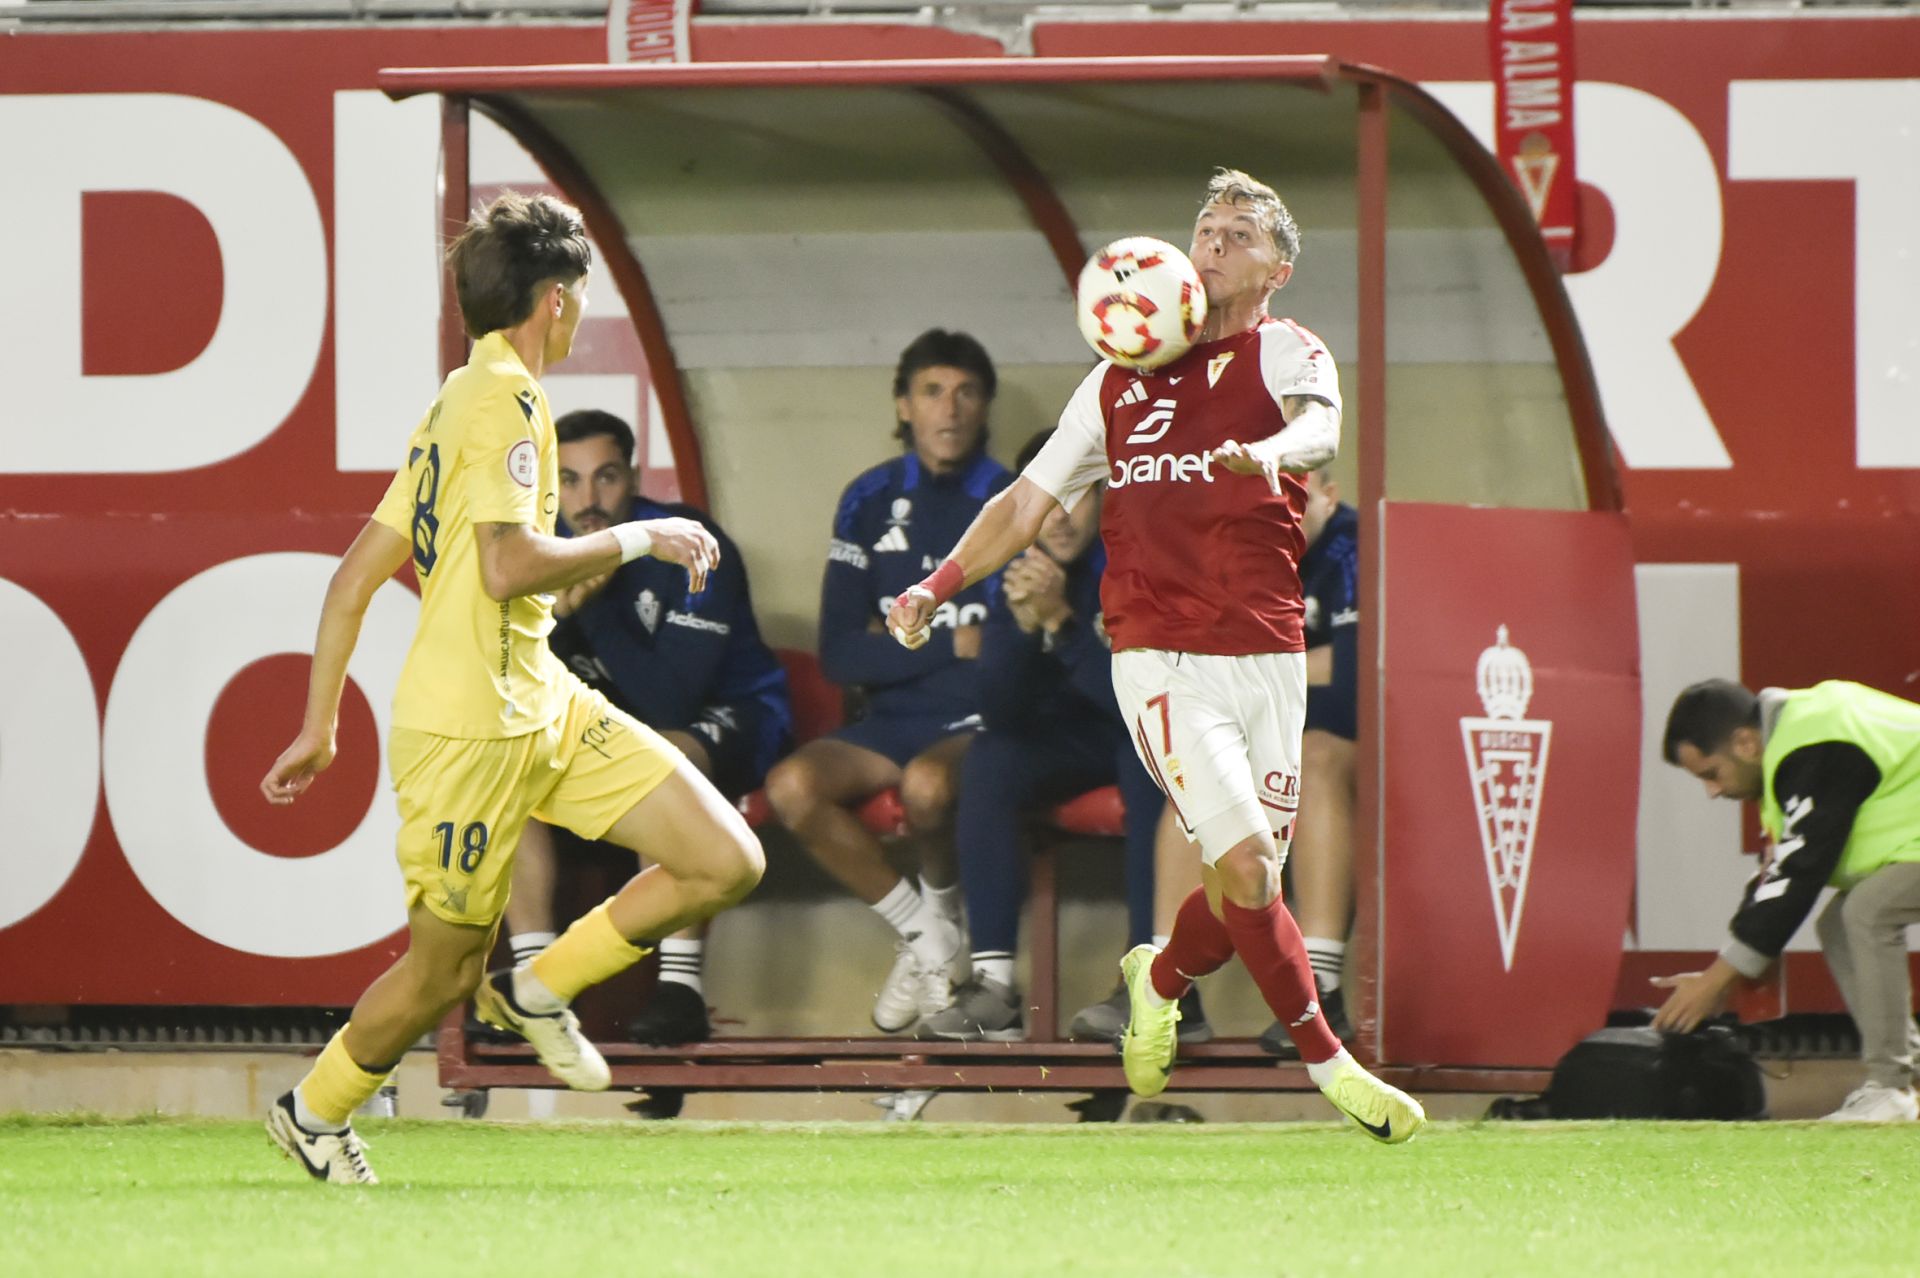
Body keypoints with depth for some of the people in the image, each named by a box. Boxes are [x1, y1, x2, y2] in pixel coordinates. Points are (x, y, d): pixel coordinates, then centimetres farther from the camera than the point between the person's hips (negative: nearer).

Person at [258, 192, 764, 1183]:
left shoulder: (457, 402, 16)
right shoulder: (505, 396, -13)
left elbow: (354, 575, 16)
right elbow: (510, 567, -25)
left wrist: (319, 724, 18)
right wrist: (636, 539, -13)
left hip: (544, 708, 9)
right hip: (466, 728, -9)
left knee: (726, 862, -2)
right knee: (442, 972, 4)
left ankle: (539, 990, 13)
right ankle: (312, 1112, 27)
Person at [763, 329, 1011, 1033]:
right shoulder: (871, 501, 7)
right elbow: (840, 654, 2)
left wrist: (899, 647, -7)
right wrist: (952, 643, -7)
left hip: (981, 721, -4)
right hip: (893, 718, 4)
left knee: (925, 783, -37)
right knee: (792, 784, -26)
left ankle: (942, 907, -2)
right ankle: (925, 936, -7)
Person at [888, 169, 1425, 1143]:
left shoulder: (1285, 352, 5)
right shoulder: (1121, 381, 14)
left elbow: (1319, 423, -19)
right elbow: (1031, 498, 20)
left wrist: (1276, 448, -43)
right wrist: (938, 585, 9)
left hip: (1268, 653, 0)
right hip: (1160, 654, 0)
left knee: (1247, 893, 4)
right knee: (1242, 862, -16)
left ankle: (1161, 979, 38)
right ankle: (1325, 1061, -1)